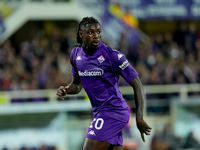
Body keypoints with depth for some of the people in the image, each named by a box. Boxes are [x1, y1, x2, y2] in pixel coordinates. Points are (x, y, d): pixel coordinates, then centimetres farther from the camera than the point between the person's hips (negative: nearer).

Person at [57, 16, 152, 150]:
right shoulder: (76, 54, 7)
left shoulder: (112, 56, -13)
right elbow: (77, 84, 23)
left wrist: (140, 118, -16)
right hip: (100, 113, 7)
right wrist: (66, 90, -2)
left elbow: (137, 84, -10)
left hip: (113, 112, -7)